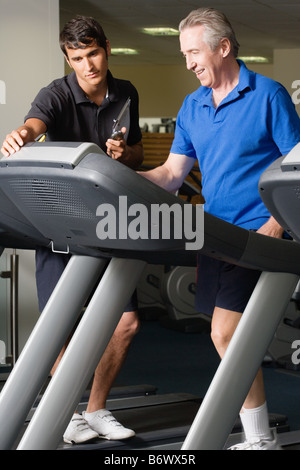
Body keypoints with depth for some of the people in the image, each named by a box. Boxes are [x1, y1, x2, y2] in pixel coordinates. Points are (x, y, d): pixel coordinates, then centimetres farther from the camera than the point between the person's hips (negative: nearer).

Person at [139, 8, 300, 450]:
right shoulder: (192, 107, 13)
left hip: (258, 234, -7)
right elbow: (172, 172, 10)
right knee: (230, 339, 8)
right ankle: (257, 437, 19)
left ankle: (259, 439, -1)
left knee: (226, 335, -13)